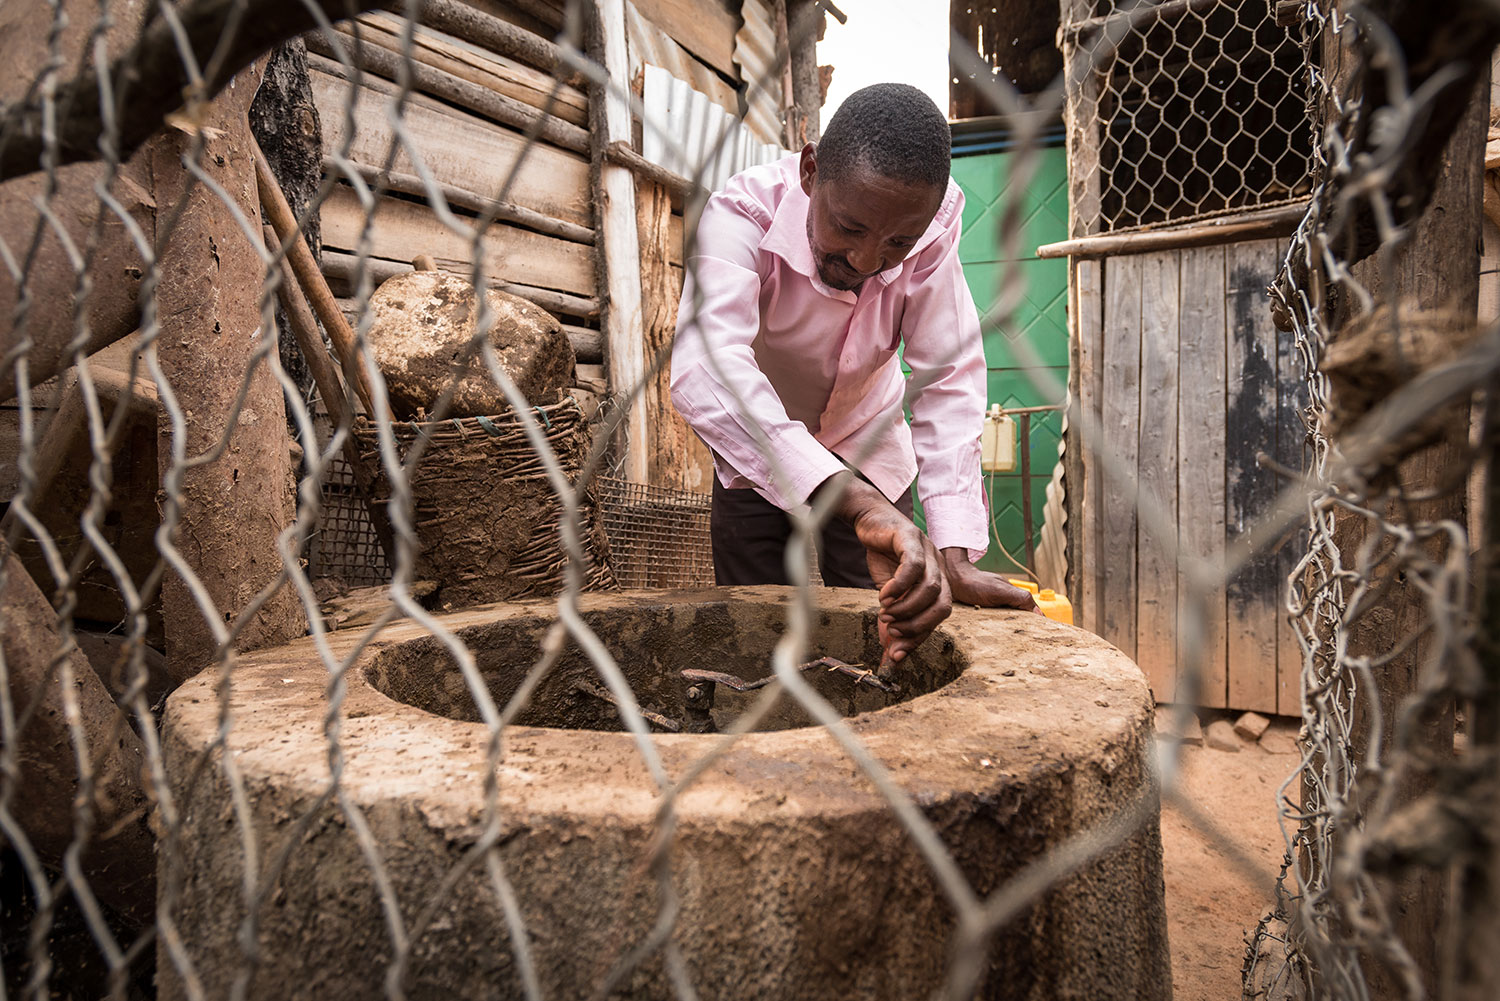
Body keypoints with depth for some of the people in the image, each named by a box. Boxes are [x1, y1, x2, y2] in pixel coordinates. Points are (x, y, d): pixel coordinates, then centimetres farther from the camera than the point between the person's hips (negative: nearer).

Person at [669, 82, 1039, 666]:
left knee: (877, 636, 1)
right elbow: (704, 370, -50)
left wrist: (952, 556, -39)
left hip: (870, 450, 2)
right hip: (758, 454, -1)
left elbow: (949, 381, -27)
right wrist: (860, 504, -63)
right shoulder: (742, 213, -33)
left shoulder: (932, 226, -24)